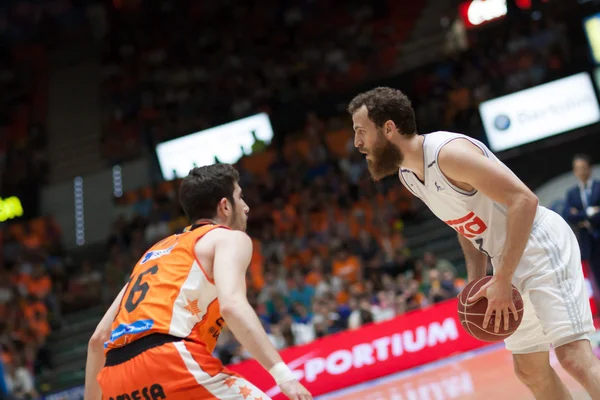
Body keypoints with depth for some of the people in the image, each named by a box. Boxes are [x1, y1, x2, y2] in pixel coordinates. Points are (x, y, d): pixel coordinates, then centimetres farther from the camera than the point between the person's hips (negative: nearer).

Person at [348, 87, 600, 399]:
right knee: (529, 370, 14)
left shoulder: (449, 152, -24)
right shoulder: (407, 176, 6)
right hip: (509, 260, 10)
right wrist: (476, 283, 2)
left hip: (540, 246, -10)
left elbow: (523, 200, -28)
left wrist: (502, 280, -28)